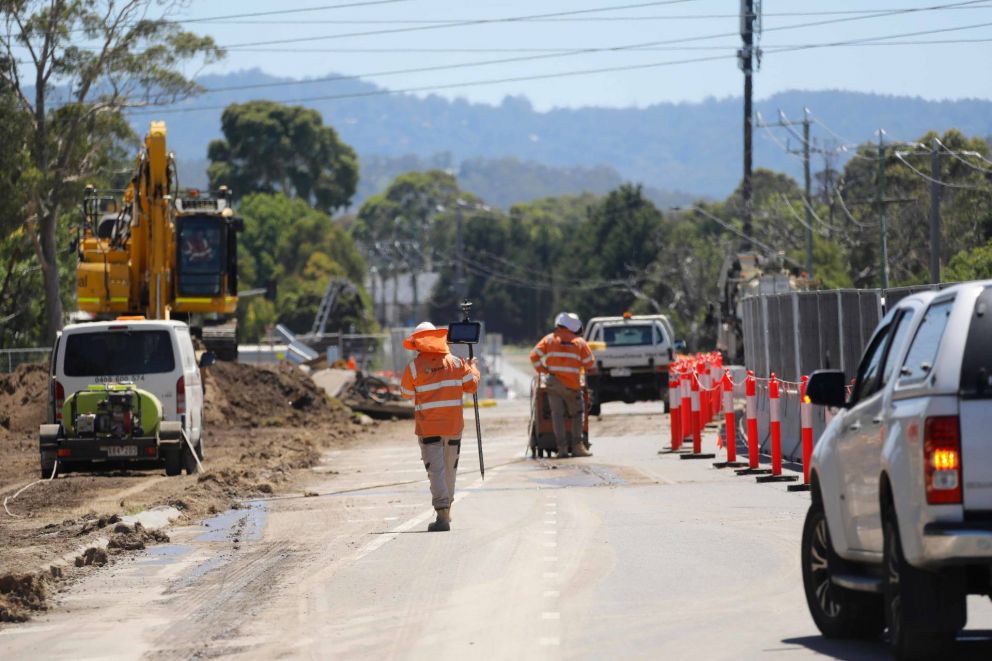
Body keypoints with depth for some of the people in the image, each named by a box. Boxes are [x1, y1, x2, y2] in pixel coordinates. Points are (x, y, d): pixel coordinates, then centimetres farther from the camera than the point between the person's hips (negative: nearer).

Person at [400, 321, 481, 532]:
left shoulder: (414, 367, -8)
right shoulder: (455, 362, -1)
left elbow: (406, 394, 5)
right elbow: (471, 386, 8)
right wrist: (472, 368, 27)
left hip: (428, 428, -3)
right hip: (453, 425, 3)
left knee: (436, 469, -5)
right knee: (449, 469, 16)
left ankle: (442, 514, -18)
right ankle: (446, 510, 29)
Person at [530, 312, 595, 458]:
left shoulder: (549, 339, 6)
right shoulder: (579, 342, 5)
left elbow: (534, 356, -1)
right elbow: (590, 363, 5)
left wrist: (542, 370, 12)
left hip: (553, 382, 1)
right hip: (572, 384, -1)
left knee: (557, 414, 2)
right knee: (577, 414, 10)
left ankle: (562, 447, -5)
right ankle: (577, 446, 2)